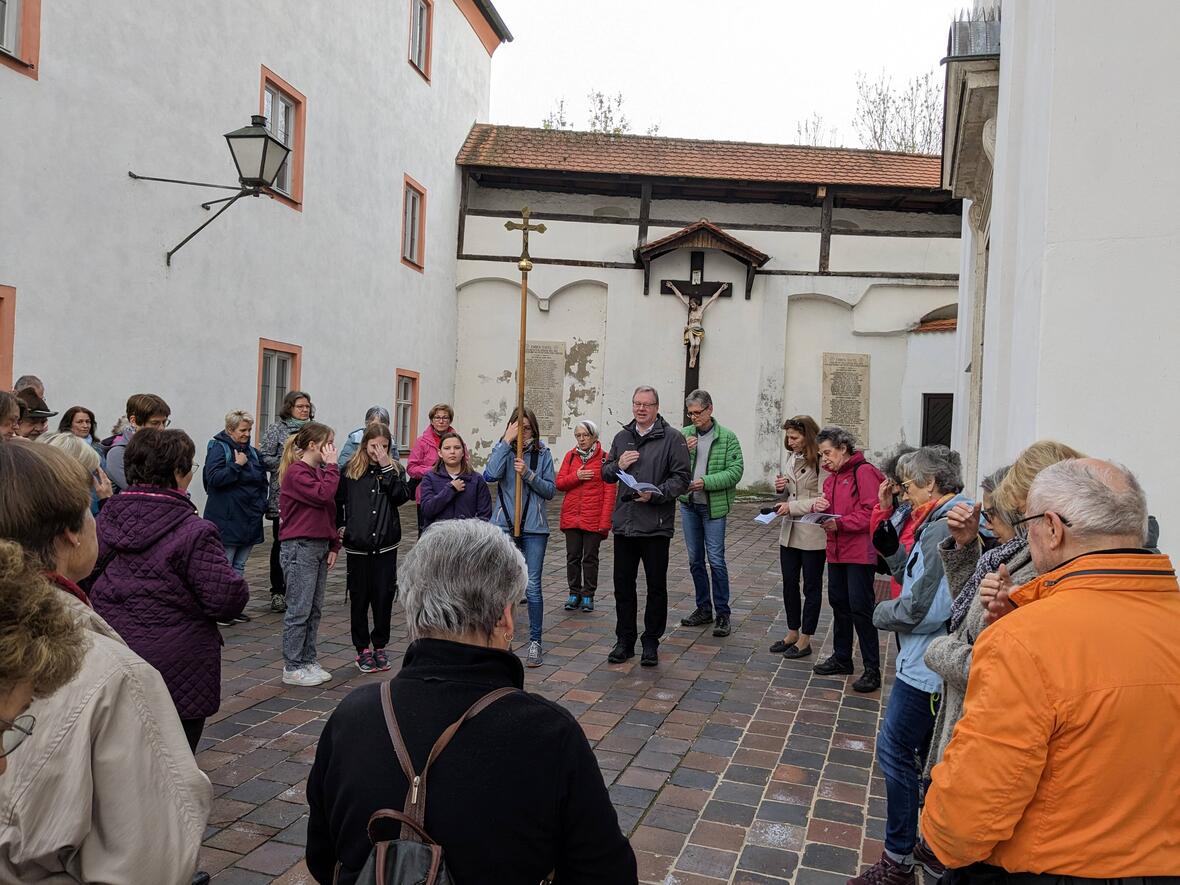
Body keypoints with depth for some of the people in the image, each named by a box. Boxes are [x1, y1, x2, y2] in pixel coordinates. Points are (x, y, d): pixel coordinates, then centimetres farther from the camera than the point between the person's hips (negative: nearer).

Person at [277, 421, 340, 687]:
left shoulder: (318, 472, 15)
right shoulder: (295, 472, -12)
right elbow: (323, 495, -26)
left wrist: (333, 545, 11)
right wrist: (332, 466, -15)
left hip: (319, 546, 9)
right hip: (299, 547, -9)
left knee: (315, 609, 12)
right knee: (299, 610, -3)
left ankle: (308, 661, 21)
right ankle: (292, 668, 6)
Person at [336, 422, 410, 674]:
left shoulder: (395, 469, 5)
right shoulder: (350, 469, 2)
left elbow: (401, 497, -11)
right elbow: (338, 501, 6)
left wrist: (387, 468, -15)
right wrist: (339, 527, -4)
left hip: (386, 544, 1)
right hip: (357, 545, 0)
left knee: (384, 596, 5)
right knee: (359, 597, 7)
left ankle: (380, 646, 20)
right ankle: (362, 649, 19)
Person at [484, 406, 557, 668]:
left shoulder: (543, 453, 2)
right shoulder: (501, 449, 1)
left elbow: (551, 491, 0)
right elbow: (490, 475, -19)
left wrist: (529, 474, -15)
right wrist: (507, 440, -19)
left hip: (534, 528, -1)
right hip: (503, 526, 1)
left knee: (532, 586, 0)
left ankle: (535, 642, 11)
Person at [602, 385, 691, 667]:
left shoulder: (672, 438, -4)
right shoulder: (622, 437, 13)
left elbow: (682, 478, -8)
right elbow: (606, 474, 19)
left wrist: (655, 494, -21)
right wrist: (618, 465, -2)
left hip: (656, 526, -4)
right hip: (623, 524, 5)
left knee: (656, 586, 7)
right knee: (623, 585, 10)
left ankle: (651, 642, 20)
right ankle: (625, 640, 23)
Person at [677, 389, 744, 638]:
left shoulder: (727, 437, -4)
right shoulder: (684, 435, 5)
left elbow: (736, 470, -11)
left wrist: (706, 482, -20)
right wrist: (683, 451, -12)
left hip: (714, 506, -4)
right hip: (688, 505, 4)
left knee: (716, 560, -4)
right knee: (695, 560, 11)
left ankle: (722, 613, 7)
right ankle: (704, 609, 24)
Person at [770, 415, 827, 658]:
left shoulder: (821, 462, -15)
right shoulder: (793, 459, 11)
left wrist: (792, 507, -21)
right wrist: (782, 489, 0)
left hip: (813, 535, -8)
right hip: (789, 531, 8)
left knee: (811, 587, 7)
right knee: (789, 584, 14)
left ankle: (805, 639, 17)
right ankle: (792, 633, 28)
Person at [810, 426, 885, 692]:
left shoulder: (864, 472, -12)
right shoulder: (832, 477, 15)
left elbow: (871, 513, -20)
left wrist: (839, 523, -24)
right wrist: (819, 508, -4)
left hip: (860, 552, -9)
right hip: (837, 551, 9)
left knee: (860, 607, -6)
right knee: (838, 603, 16)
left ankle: (872, 669, 3)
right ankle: (842, 659, 30)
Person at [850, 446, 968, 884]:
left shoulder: (943, 528, -22)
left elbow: (925, 609, -26)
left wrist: (882, 613, -9)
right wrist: (893, 552, 3)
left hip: (925, 667, -10)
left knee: (895, 750, 0)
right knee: (926, 754, 21)